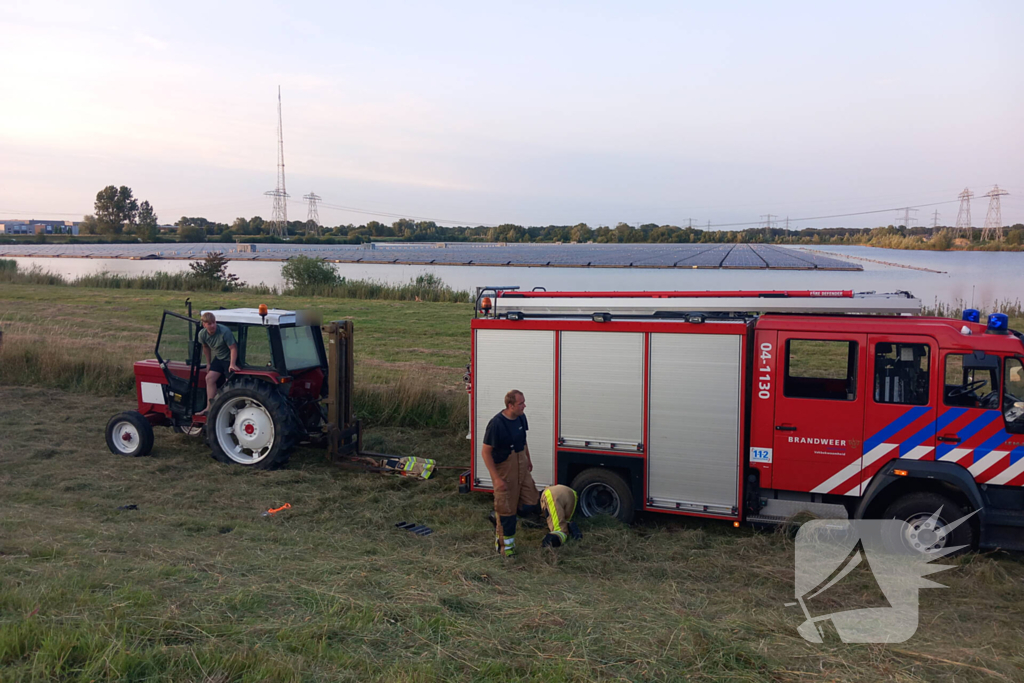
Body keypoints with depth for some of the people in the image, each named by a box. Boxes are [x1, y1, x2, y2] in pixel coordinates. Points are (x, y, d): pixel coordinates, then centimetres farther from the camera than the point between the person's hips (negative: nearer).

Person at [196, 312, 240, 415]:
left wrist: (232, 364, -35)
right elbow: (206, 347, 11)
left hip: (230, 358, -6)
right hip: (218, 358, 6)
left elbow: (233, 348, -26)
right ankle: (210, 407, -1)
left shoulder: (224, 332, -28)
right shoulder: (202, 334, -8)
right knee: (210, 378, -3)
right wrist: (208, 363, 15)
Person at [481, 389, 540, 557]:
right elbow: (486, 452, -20)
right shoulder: (496, 424, -24)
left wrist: (528, 460, 22)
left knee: (532, 505, 9)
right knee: (506, 509, 5)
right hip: (504, 471, -7)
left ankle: (499, 519, 31)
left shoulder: (521, 417, -1)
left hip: (521, 468, 7)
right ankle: (505, 544, 25)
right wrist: (496, 478, -22)